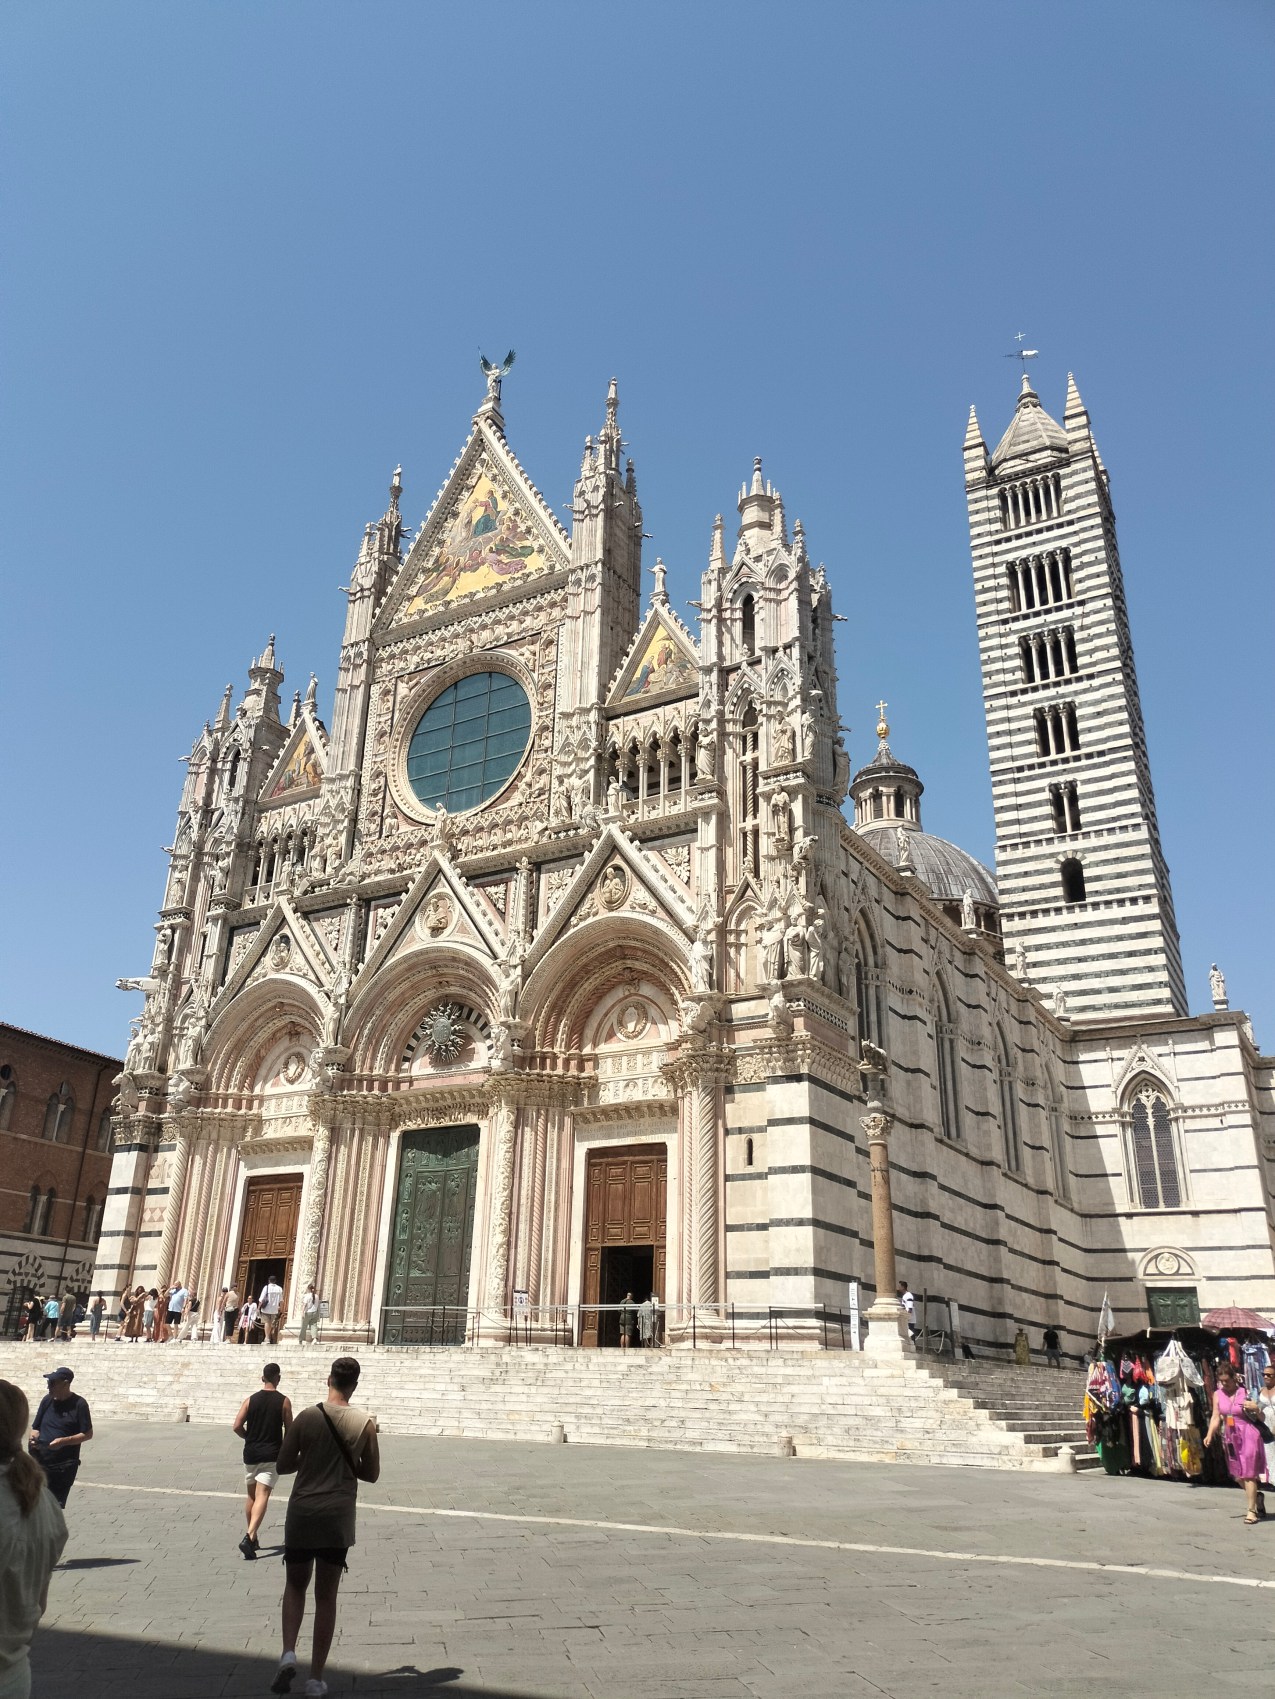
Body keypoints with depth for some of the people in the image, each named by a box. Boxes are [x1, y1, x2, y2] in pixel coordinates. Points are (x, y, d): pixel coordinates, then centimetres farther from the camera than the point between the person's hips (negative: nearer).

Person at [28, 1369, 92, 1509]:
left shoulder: (78, 1404, -8)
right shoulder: (47, 1400, 6)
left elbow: (88, 1434, -7)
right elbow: (36, 1427, 16)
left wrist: (63, 1441, -21)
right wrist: (34, 1437, -7)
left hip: (65, 1465, -4)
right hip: (41, 1461, 4)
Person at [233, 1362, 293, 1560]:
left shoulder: (250, 1400, 2)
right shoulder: (284, 1401, -4)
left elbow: (237, 1426, -4)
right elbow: (289, 1431, -2)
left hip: (251, 1454, 4)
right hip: (271, 1455, -3)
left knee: (252, 1497, 19)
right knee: (262, 1498, -7)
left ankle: (252, 1538, 28)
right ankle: (249, 1538, -24)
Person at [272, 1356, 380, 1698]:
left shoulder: (307, 1418, -7)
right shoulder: (365, 1423, -4)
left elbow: (282, 1466, -1)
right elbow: (371, 1474, 4)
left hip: (302, 1513, 0)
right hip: (339, 1516, 1)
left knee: (295, 1586, 20)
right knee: (326, 1596, 11)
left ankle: (288, 1654, 1)